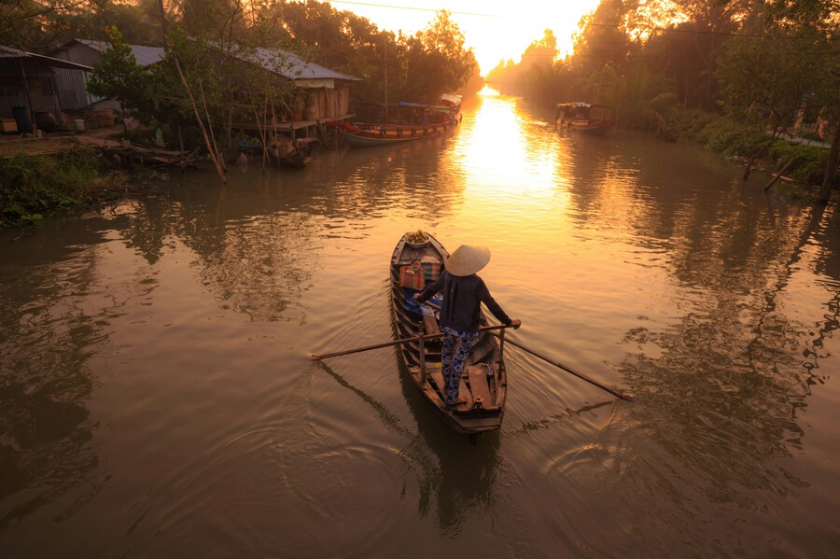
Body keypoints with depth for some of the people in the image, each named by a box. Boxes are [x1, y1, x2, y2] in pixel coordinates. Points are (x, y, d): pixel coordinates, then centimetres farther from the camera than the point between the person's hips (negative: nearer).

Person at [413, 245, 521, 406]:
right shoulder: (476, 282, -28)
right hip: (465, 327, -5)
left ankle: (447, 381, 50)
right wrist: (508, 322, -12)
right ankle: (452, 397, 25)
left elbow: (433, 287, 5)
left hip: (447, 322, 6)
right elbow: (491, 305, -23)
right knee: (459, 359, 10)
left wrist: (420, 298, 24)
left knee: (447, 350, 28)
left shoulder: (449, 273, -10)